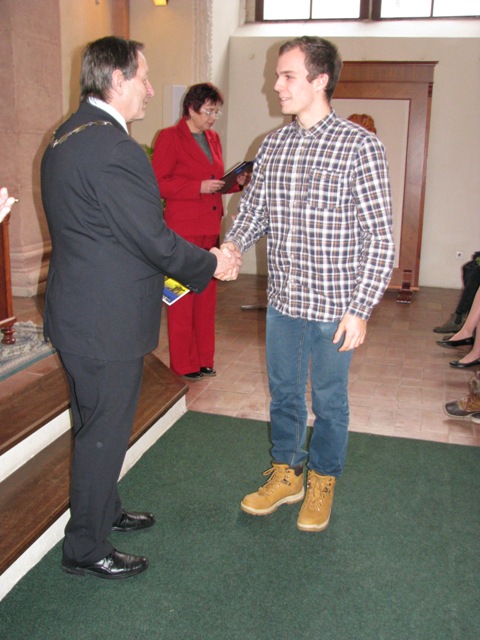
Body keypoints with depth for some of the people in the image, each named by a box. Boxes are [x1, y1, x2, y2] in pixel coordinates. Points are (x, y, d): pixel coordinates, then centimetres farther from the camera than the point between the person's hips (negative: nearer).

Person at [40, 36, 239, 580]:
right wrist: (211, 263, -5)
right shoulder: (113, 148, -23)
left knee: (96, 426, 24)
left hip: (79, 311, 10)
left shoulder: (67, 136, 10)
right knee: (103, 434, 6)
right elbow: (154, 239, -22)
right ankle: (85, 549, 24)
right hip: (107, 323, -10)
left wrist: (191, 261, 14)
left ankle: (103, 510, 44)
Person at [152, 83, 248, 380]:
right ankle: (184, 364, 10)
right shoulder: (169, 138, -6)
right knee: (183, 297, -1)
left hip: (211, 228, 7)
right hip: (183, 229, -7)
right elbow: (159, 182, -11)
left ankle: (204, 358, 22)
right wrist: (199, 187, -18)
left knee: (208, 294, 11)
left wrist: (237, 182, 5)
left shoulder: (213, 138, 17)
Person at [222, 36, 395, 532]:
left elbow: (380, 239, -13)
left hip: (334, 308, -5)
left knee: (328, 401, 12)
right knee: (283, 394, 18)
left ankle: (322, 483, 35)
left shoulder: (360, 146, -12)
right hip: (283, 301, 5)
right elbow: (252, 207, 12)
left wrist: (360, 309, -16)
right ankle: (285, 475, 39)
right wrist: (234, 244, -10)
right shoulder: (273, 145, 4)